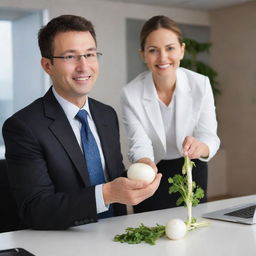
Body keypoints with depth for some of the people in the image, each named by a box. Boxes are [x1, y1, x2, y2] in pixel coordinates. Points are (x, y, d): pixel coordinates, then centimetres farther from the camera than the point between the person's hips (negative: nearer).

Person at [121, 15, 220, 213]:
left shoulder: (201, 84, -16)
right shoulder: (131, 93, -19)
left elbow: (210, 138, -17)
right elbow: (139, 145, -22)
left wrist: (200, 148, -40)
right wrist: (144, 164, -44)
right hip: (153, 174, -1)